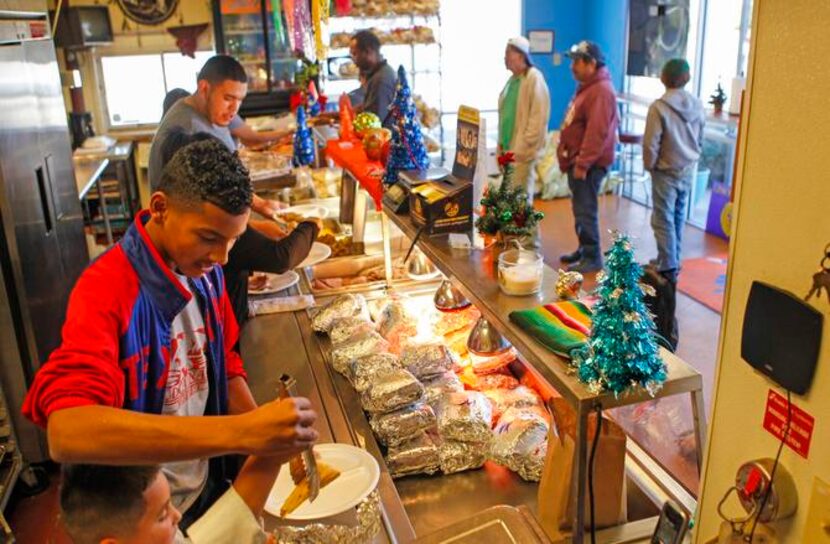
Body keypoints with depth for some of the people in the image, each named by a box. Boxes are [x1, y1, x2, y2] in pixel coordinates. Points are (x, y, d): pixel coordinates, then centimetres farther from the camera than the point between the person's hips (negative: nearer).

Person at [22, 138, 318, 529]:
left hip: (209, 487, 6)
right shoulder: (106, 291, -28)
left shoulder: (204, 269, -7)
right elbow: (67, 432, -42)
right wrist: (244, 433, -49)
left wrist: (273, 443, -10)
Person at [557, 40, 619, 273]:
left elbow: (596, 133, -24)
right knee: (580, 208, 16)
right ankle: (584, 249, 27)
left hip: (589, 163, -10)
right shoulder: (587, 86, 16)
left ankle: (592, 258, 3)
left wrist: (582, 164, -25)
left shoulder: (601, 90, -18)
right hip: (578, 160, 10)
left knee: (585, 210, -6)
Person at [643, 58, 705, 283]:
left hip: (666, 171, -6)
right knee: (679, 217, 16)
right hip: (688, 170, 6)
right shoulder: (697, 105, -1)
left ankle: (668, 268, -1)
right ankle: (673, 261, 27)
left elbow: (651, 143, -16)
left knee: (663, 219, 0)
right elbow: (700, 139, 7)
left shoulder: (659, 106, -17)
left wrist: (649, 165, -1)